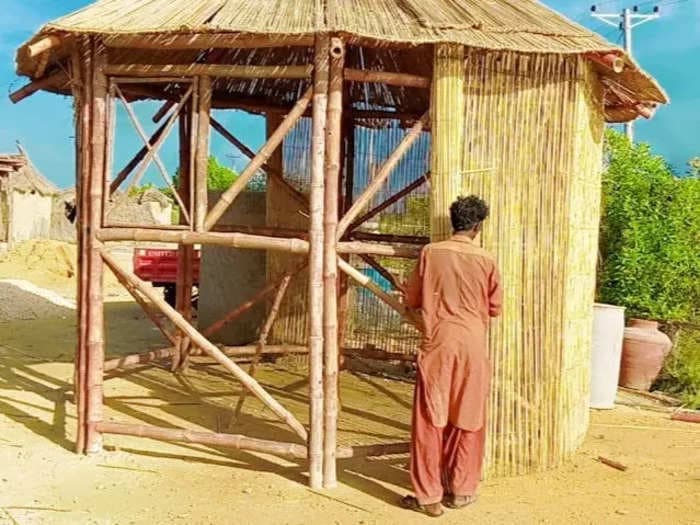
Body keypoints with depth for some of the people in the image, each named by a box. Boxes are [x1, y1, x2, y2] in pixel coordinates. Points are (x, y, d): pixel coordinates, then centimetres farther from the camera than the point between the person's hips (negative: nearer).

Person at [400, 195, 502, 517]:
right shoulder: (485, 261, -2)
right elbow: (495, 309, 9)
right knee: (467, 421, 13)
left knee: (430, 421, 5)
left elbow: (412, 301, 7)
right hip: (472, 348, 1)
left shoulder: (430, 253, -2)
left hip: (437, 346, -1)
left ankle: (428, 496, 8)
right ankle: (461, 490, 22)